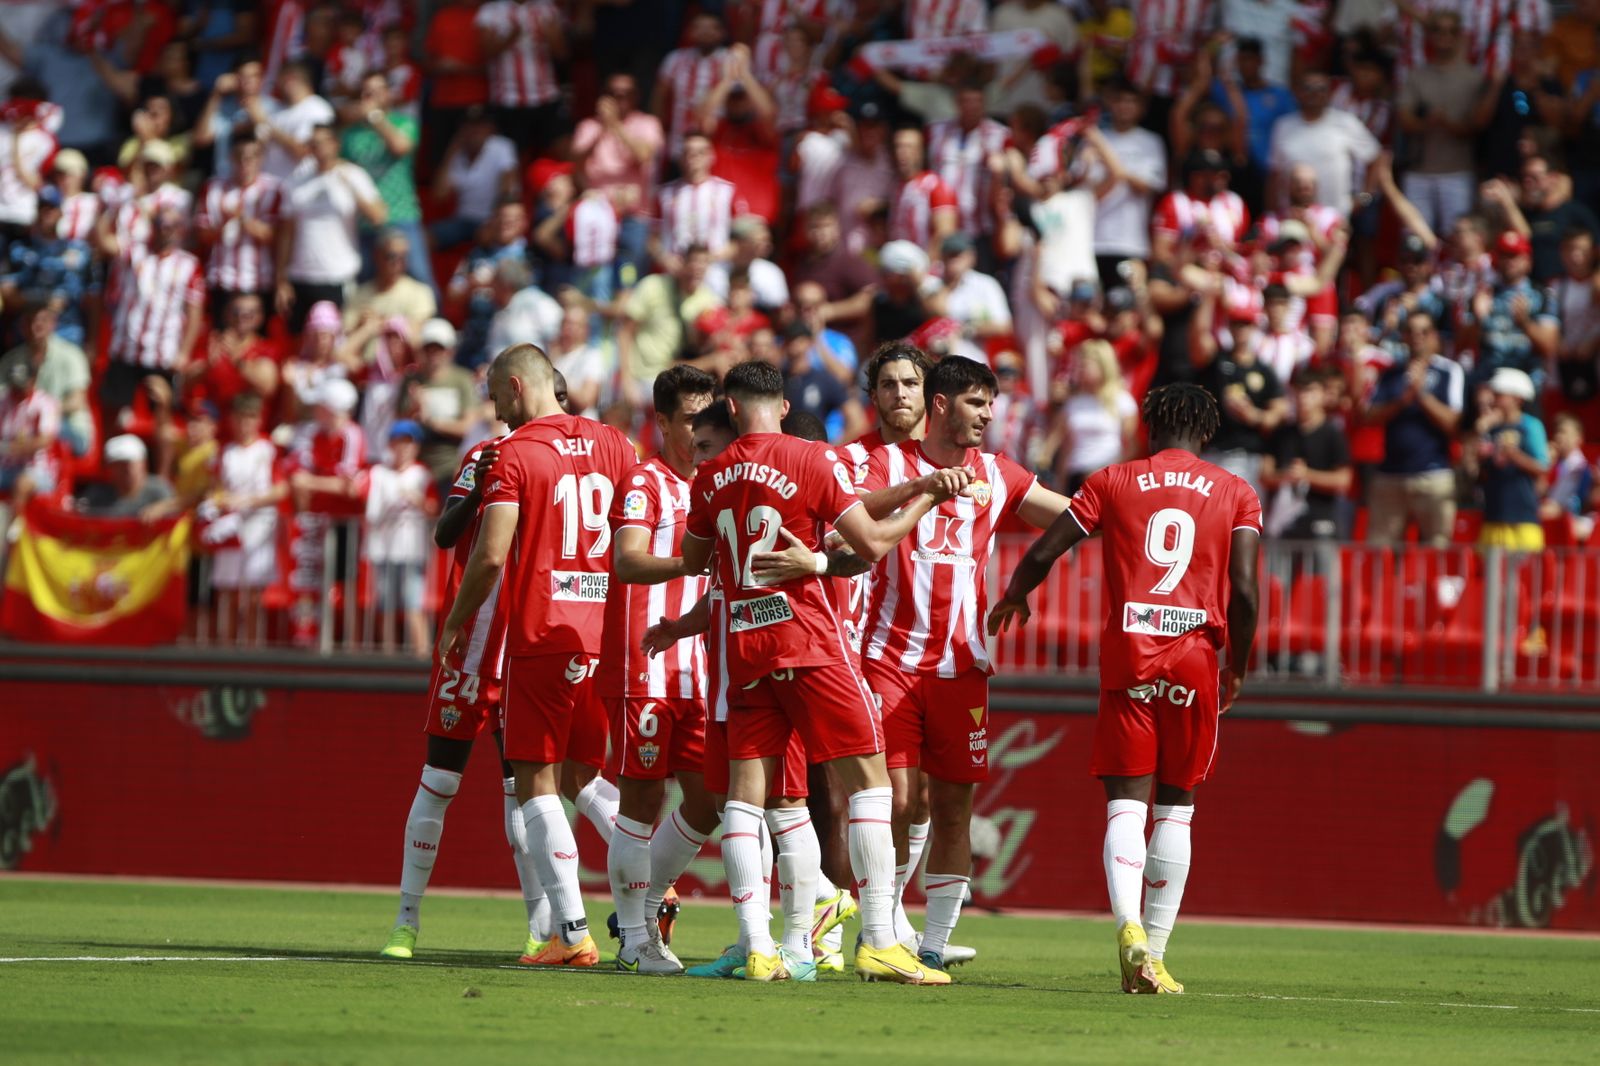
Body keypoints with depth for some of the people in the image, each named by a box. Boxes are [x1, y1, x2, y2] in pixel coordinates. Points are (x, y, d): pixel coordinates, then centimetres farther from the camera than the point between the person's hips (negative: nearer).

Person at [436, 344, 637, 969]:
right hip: (607, 633, 6)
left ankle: (572, 932, -9)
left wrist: (455, 622, 1)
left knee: (536, 783, -1)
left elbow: (491, 556, -12)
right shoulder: (613, 445, 10)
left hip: (541, 635, -6)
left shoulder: (515, 454, -6)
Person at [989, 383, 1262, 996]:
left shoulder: (1112, 483, 8)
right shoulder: (1235, 495, 7)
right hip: (1196, 659, 0)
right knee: (1176, 804, 9)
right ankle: (1153, 953, 5)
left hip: (1128, 654, 0)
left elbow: (1043, 554, 7)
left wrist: (1012, 599, 28)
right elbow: (1245, 593, -2)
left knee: (1125, 802, -3)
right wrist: (1236, 669, 13)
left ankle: (1129, 924, -27)